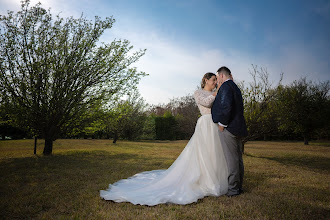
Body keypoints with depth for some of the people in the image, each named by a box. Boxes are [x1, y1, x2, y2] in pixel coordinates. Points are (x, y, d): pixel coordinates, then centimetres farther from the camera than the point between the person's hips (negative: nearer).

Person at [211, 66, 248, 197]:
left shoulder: (226, 86, -10)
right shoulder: (235, 87, 20)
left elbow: (226, 106, -24)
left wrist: (222, 124, -15)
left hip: (228, 128, -10)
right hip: (238, 128, 10)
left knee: (231, 159, -5)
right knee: (238, 159, 14)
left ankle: (233, 189, 3)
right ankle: (238, 186, 24)